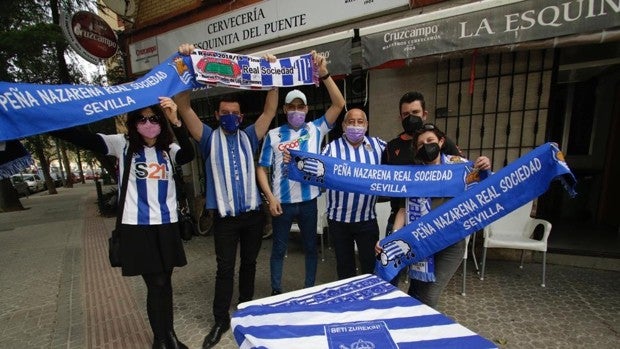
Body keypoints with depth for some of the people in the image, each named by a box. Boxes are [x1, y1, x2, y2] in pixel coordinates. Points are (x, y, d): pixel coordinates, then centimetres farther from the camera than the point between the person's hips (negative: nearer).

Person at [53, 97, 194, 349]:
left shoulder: (169, 148, 4)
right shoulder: (123, 144, 2)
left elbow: (189, 155, -16)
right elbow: (83, 139, -9)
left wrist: (175, 122, -28)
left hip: (167, 225, 3)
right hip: (137, 226, -2)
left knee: (165, 282, 15)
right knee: (156, 284, 3)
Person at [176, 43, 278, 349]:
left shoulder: (248, 137, 8)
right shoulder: (210, 138, 3)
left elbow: (270, 110, 3)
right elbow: (184, 108, -5)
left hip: (253, 214, 2)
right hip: (225, 217, -2)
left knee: (249, 262, 16)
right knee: (225, 268, 7)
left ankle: (246, 308, 37)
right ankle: (221, 320, 25)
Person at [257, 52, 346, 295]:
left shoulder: (315, 129, 1)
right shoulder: (273, 135, 0)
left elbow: (339, 104, -9)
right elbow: (261, 168, -1)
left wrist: (324, 74, -18)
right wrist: (270, 198, -11)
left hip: (308, 199, 1)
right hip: (282, 201, 0)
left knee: (311, 246, 16)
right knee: (279, 248, 13)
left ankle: (310, 289, 37)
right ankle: (276, 291, 34)